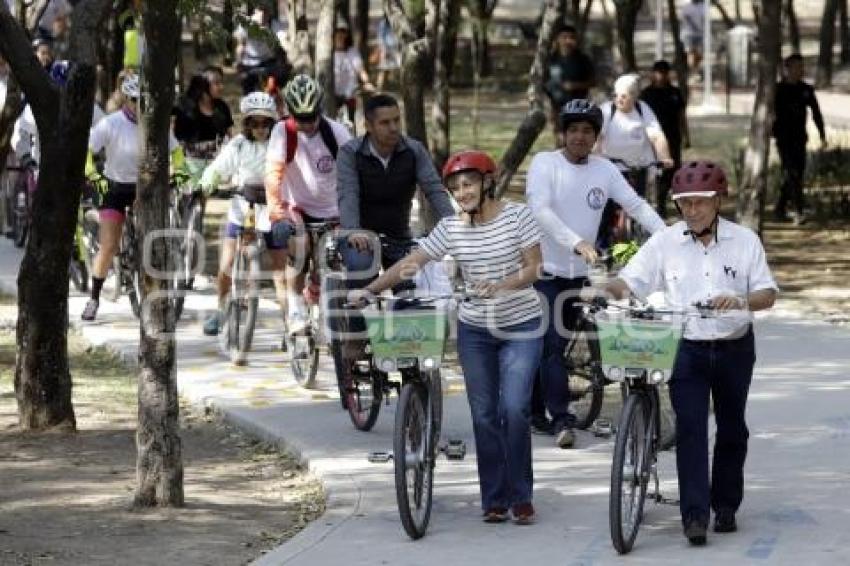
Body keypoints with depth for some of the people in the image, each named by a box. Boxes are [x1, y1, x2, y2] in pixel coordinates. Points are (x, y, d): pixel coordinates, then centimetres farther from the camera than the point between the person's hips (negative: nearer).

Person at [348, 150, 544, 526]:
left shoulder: (518, 216, -7)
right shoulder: (451, 228, 1)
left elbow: (533, 269, -11)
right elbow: (411, 262, -1)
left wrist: (498, 286, -27)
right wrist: (369, 290, -10)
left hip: (520, 328, -3)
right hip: (475, 329, 3)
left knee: (513, 409, -13)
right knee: (484, 415, 3)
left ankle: (521, 496, -1)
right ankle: (494, 499, 11)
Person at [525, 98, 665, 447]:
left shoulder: (604, 170, 4)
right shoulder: (545, 164, -10)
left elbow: (637, 206, 1)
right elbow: (540, 210, -23)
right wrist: (577, 242, -36)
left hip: (578, 274, 5)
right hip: (544, 270, -5)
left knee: (558, 342, 12)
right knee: (551, 344, -12)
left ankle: (536, 411, 25)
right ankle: (561, 419, -13)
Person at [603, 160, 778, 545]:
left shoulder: (745, 241, -1)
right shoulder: (664, 242, -2)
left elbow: (768, 294, -4)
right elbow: (630, 280, -5)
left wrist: (740, 301, -24)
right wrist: (614, 290, -28)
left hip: (734, 349, 1)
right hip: (686, 350, -1)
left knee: (731, 428, 12)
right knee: (690, 430, -11)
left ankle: (726, 506, 27)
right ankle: (695, 514, -13)